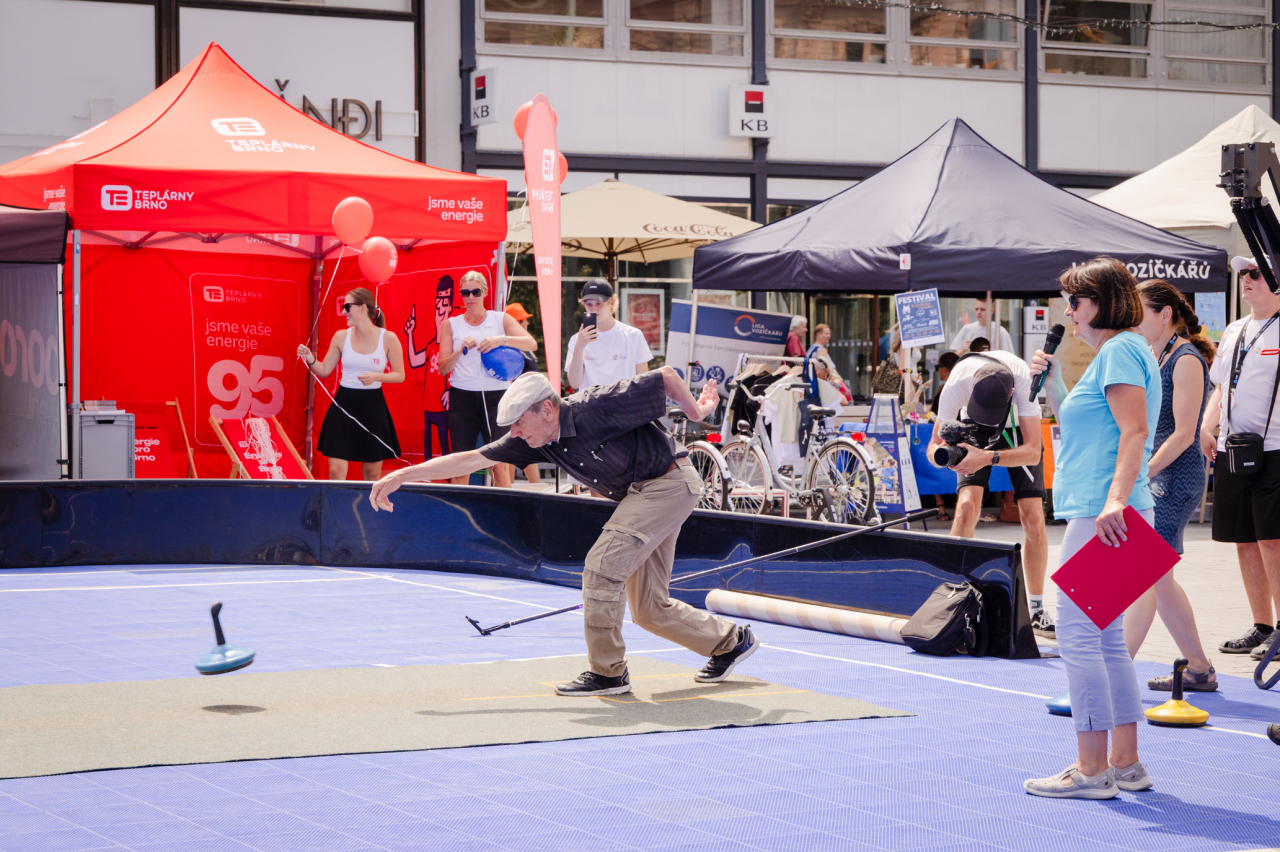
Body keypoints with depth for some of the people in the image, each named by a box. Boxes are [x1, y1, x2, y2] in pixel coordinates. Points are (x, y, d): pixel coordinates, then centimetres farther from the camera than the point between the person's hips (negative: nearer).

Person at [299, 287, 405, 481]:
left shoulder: (388, 339, -5)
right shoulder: (341, 336, 3)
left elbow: (400, 375, 1)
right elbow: (324, 370, 10)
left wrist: (376, 376, -15)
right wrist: (310, 359, -9)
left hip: (372, 407, -2)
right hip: (343, 405, 2)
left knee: (372, 473, 6)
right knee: (336, 472, -5)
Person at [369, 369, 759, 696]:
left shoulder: (596, 409, -26)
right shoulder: (537, 441, -5)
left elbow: (666, 375, -17)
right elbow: (470, 459, -3)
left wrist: (696, 413, -2)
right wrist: (403, 475, -6)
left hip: (669, 482, -8)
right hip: (640, 494, 8)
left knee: (602, 567, -18)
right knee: (649, 609, 9)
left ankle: (607, 671, -8)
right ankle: (731, 642, 28)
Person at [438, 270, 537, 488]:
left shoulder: (501, 320, 7)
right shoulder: (451, 325, 10)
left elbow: (531, 344, -7)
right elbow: (443, 369, 5)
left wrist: (502, 340, -22)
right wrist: (461, 351, -13)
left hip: (495, 397, -1)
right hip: (462, 397, 1)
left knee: (500, 465, -8)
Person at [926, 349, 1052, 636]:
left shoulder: (1025, 381, -39)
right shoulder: (957, 384, -36)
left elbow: (1033, 451, -38)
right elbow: (934, 443, -25)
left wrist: (988, 458, -53)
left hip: (1019, 430, 0)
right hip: (974, 431, 0)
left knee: (1033, 518, -10)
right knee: (967, 506, -22)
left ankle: (1036, 609, 4)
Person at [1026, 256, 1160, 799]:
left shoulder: (1120, 350, -10)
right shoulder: (1114, 352, 21)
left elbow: (1135, 431, -21)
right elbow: (1080, 428, 30)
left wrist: (1115, 501, -31)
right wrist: (1053, 385, 18)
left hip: (1102, 517, -11)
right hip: (1099, 513, 11)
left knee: (1079, 635, -8)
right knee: (1105, 638, 13)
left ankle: (1091, 770, -6)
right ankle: (1125, 763, 18)